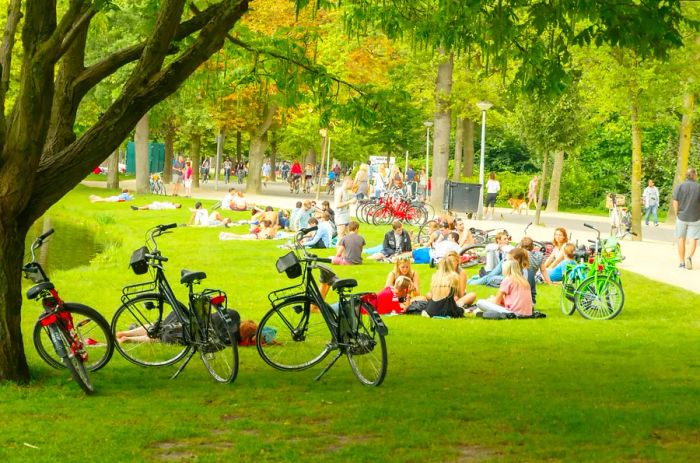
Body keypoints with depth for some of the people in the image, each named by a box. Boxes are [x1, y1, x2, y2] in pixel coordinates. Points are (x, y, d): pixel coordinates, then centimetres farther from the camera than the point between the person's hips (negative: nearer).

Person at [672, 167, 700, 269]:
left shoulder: (679, 187, -5)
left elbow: (675, 203, -7)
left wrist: (677, 215, 7)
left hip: (681, 217, 1)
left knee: (681, 239, 12)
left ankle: (682, 262, 14)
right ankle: (689, 257, -21)